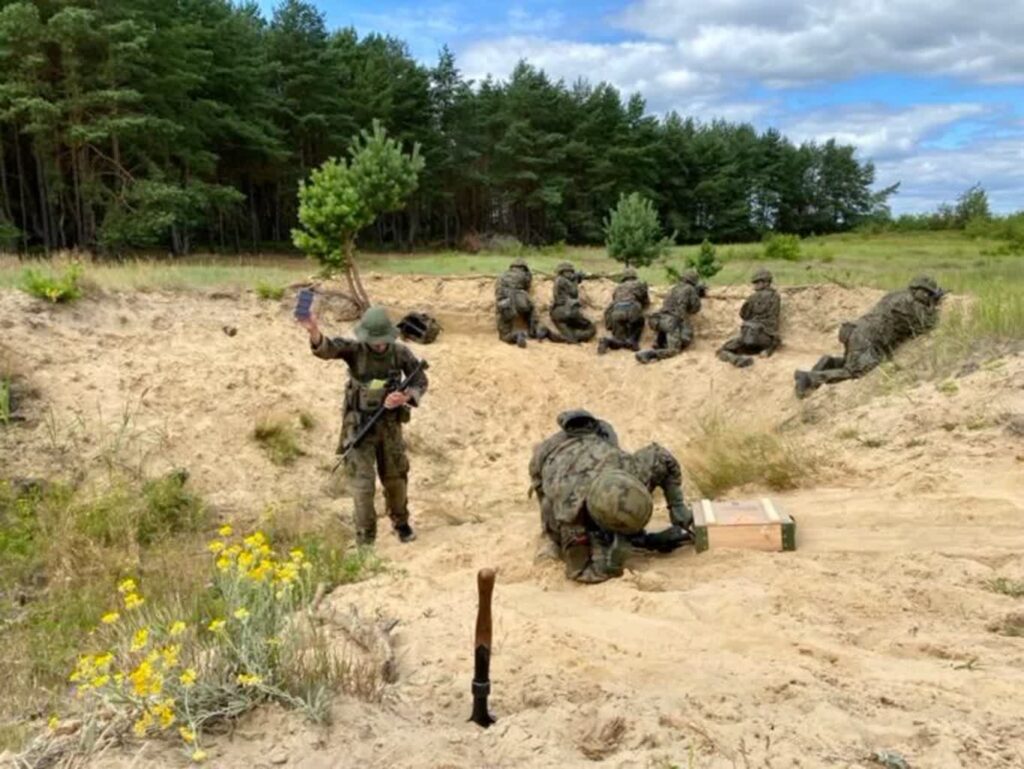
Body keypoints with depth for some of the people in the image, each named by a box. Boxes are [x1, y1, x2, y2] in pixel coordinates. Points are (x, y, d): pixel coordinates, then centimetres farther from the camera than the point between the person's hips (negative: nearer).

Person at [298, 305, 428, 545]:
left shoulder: (401, 352, -10)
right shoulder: (355, 349, -16)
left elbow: (420, 382, 0)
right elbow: (326, 348, -36)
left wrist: (403, 398, -22)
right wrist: (313, 330, -59)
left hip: (390, 426, 2)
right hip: (359, 427, -2)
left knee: (395, 479, 17)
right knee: (363, 484, -6)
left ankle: (400, 522, 43)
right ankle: (365, 539, 7)